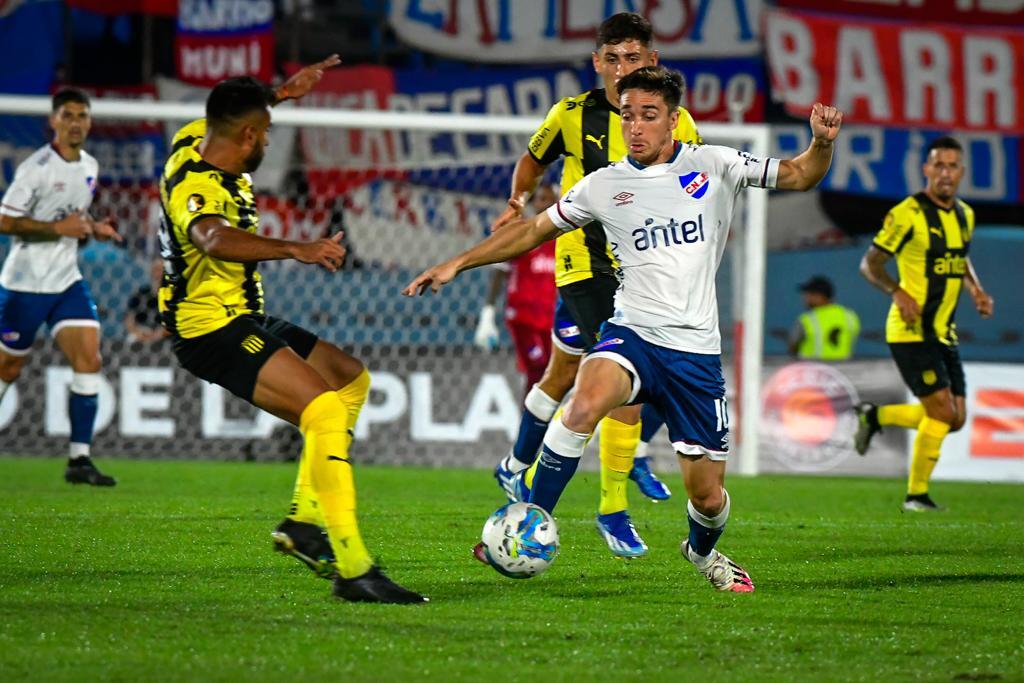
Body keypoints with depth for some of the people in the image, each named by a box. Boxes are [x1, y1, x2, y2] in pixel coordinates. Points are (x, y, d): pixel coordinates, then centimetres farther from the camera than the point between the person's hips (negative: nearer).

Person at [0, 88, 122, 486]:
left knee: (89, 360, -9)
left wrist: (92, 229, 4)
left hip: (67, 281, 6)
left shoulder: (89, 167, 9)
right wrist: (59, 228, -21)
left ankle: (79, 460, -9)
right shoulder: (36, 167, -14)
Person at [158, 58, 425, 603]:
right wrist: (294, 249, -59)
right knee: (326, 410, -26)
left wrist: (279, 94, 32)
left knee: (350, 378, 19)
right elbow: (213, 238, -49)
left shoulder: (195, 142, 5)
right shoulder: (196, 187, -25)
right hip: (212, 329, -11)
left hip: (242, 322, 11)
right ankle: (351, 568, -33)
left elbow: (231, 115, 32)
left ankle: (304, 520, 12)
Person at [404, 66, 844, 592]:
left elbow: (797, 176, 7)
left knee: (707, 497, 2)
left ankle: (702, 550, 39)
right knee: (587, 401, -35)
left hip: (696, 351, 0)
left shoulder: (713, 166, 3)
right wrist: (457, 263, 12)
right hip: (632, 332, 0)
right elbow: (534, 230, 16)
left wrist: (822, 143, -15)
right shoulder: (605, 185, 6)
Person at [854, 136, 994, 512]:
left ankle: (875, 416, 25)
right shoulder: (908, 214, -13)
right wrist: (898, 292, -24)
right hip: (911, 331, -8)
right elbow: (870, 263, -8)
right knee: (942, 412, -12)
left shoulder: (965, 214, 10)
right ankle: (916, 494, 3)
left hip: (944, 333, 8)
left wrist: (976, 290, 8)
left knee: (955, 418, 6)